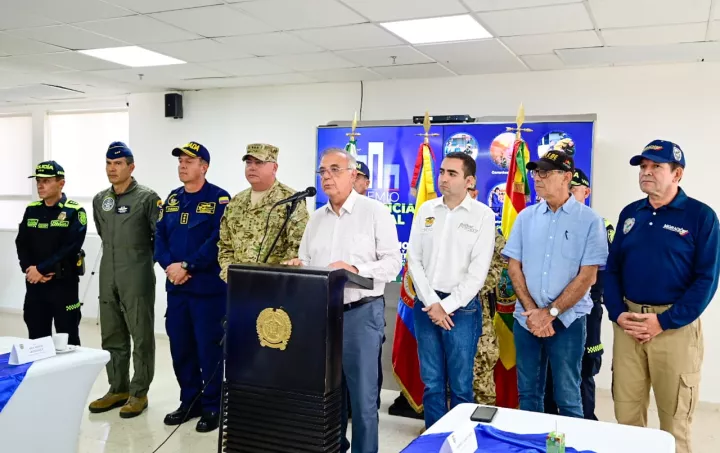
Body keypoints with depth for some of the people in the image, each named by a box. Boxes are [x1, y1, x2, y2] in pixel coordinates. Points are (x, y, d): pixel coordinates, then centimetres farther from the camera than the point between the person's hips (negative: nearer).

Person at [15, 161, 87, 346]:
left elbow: (70, 247, -15)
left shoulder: (75, 212, -6)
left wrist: (41, 269, -17)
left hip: (64, 284, -5)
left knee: (68, 340, 4)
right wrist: (30, 269, -11)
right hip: (34, 284, 5)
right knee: (36, 339, 12)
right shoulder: (31, 210, 10)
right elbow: (21, 244, 5)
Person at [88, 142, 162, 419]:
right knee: (112, 336, 13)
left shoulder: (147, 197, -8)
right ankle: (118, 389, 25)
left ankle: (139, 393, 11)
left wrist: (142, 258, 1)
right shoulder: (99, 200, 10)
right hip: (107, 277, 6)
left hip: (137, 278, -6)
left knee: (141, 337, 1)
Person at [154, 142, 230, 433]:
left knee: (208, 348, 0)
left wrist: (187, 266, -17)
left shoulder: (219, 199, -7)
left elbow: (218, 241, -16)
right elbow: (160, 236, 9)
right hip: (176, 287, 6)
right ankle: (190, 401, 28)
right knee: (180, 347, 12)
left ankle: (213, 407, 14)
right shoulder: (172, 199, 13)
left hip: (208, 287, -6)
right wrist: (169, 265, -9)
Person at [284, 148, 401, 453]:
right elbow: (305, 262, 14)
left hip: (361, 312, -5)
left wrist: (355, 269, -22)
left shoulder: (375, 212, -4)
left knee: (362, 395, 2)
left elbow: (393, 262, -8)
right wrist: (297, 267, -9)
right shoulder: (316, 218, 14)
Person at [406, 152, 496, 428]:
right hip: (425, 305, 3)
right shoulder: (425, 210, 6)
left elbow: (478, 271, -9)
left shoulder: (483, 215, -4)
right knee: (431, 381, 11)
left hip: (462, 307, -3)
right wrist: (431, 303, -7)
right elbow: (414, 260, 3)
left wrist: (447, 306, -11)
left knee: (460, 384, 5)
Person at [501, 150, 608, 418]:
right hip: (526, 318, 3)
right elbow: (514, 267, 3)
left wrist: (550, 313, -12)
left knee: (567, 397, 5)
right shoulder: (526, 217, 5)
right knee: (528, 393, 13)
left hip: (566, 320, -3)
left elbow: (587, 276, -9)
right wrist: (532, 311, -8)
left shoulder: (589, 220, -5)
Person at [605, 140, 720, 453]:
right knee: (626, 411, 10)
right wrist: (617, 313, -4)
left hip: (675, 326, -4)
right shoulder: (630, 213, 10)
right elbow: (612, 268, 11)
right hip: (627, 324, 4)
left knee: (674, 417, 7)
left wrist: (664, 322, -14)